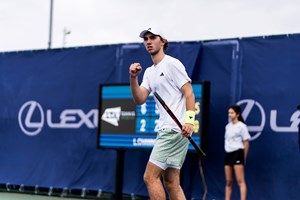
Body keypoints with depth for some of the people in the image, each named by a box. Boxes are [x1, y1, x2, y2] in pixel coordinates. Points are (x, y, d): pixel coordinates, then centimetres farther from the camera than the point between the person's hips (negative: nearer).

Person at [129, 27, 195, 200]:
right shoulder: (149, 72, 19)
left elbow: (189, 93, -10)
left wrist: (189, 120, -22)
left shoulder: (172, 63, -3)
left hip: (177, 129, -8)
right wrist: (133, 78, -7)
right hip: (166, 130, 8)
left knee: (150, 177, -11)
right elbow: (140, 100, 8)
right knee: (171, 182, 7)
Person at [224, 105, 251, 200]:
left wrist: (244, 158, -5)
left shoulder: (242, 126, -4)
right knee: (229, 181, 7)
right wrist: (227, 153, 13)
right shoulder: (227, 126, 15)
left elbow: (246, 143, -4)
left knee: (240, 181, -12)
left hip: (237, 153, -7)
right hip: (228, 153, 7)